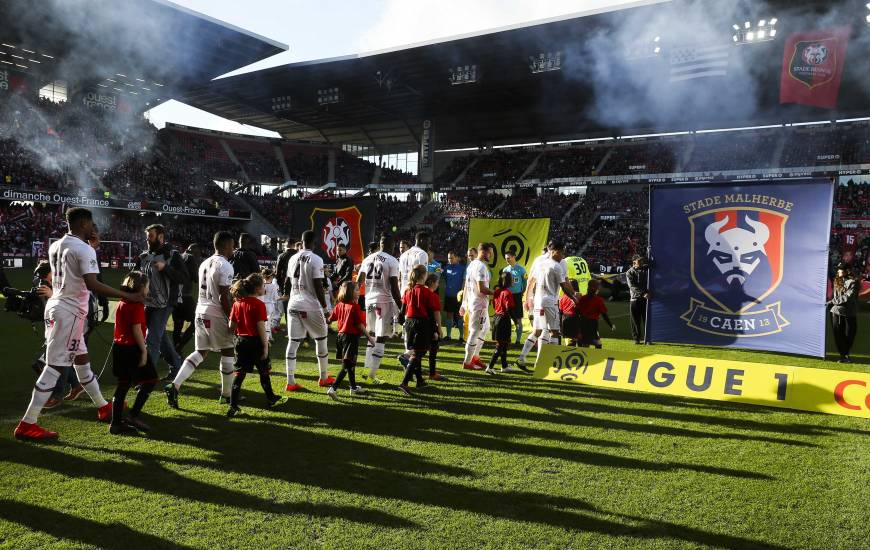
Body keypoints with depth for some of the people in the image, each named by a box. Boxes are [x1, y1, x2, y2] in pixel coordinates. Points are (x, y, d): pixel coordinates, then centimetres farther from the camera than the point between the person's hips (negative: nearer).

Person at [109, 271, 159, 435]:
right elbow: (136, 330, -20)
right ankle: (133, 415, -1)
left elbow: (120, 327, 17)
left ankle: (116, 422, 13)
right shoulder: (137, 305, -14)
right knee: (150, 379, 2)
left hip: (119, 347, 9)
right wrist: (144, 350, -17)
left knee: (123, 384, 12)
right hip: (132, 348, -9)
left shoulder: (122, 303, 12)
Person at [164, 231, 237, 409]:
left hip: (200, 312, 8)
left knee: (200, 352, 14)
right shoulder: (225, 266, -14)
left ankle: (174, 385, 1)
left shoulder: (204, 263, 13)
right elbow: (223, 297, -18)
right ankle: (226, 394, 15)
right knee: (227, 352, 7)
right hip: (217, 315, -8)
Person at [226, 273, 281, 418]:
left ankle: (233, 406, -1)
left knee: (239, 373, 5)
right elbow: (261, 327, -18)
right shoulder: (259, 304, -14)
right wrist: (265, 346, -14)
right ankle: (270, 398, 30)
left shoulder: (237, 303, 4)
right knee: (264, 371, 14)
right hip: (256, 341, -4)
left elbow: (231, 326, 4)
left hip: (241, 341, 5)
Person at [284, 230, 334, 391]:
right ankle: (324, 377, 21)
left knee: (293, 342, 5)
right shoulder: (316, 260, -11)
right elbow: (318, 286, -12)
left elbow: (289, 282, 14)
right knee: (321, 339, 11)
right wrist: (324, 306, -3)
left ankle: (290, 382, 4)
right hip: (310, 305, -5)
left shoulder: (293, 258, 9)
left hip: (293, 304, 5)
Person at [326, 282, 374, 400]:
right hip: (352, 337, -8)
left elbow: (330, 319, 7)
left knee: (350, 363, 20)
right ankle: (333, 388, -16)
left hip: (341, 335, 8)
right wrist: (369, 337, -9)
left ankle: (353, 387, 32)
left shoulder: (339, 305, 4)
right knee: (347, 365, -6)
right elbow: (360, 325, -16)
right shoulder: (355, 306, -15)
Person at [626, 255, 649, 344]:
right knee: (635, 321, 0)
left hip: (645, 298, 2)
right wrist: (643, 293, -18)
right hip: (634, 298, -2)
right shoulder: (629, 272, 2)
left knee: (646, 320, 2)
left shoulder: (646, 269, 13)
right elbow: (632, 286, -9)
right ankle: (636, 339, 8)